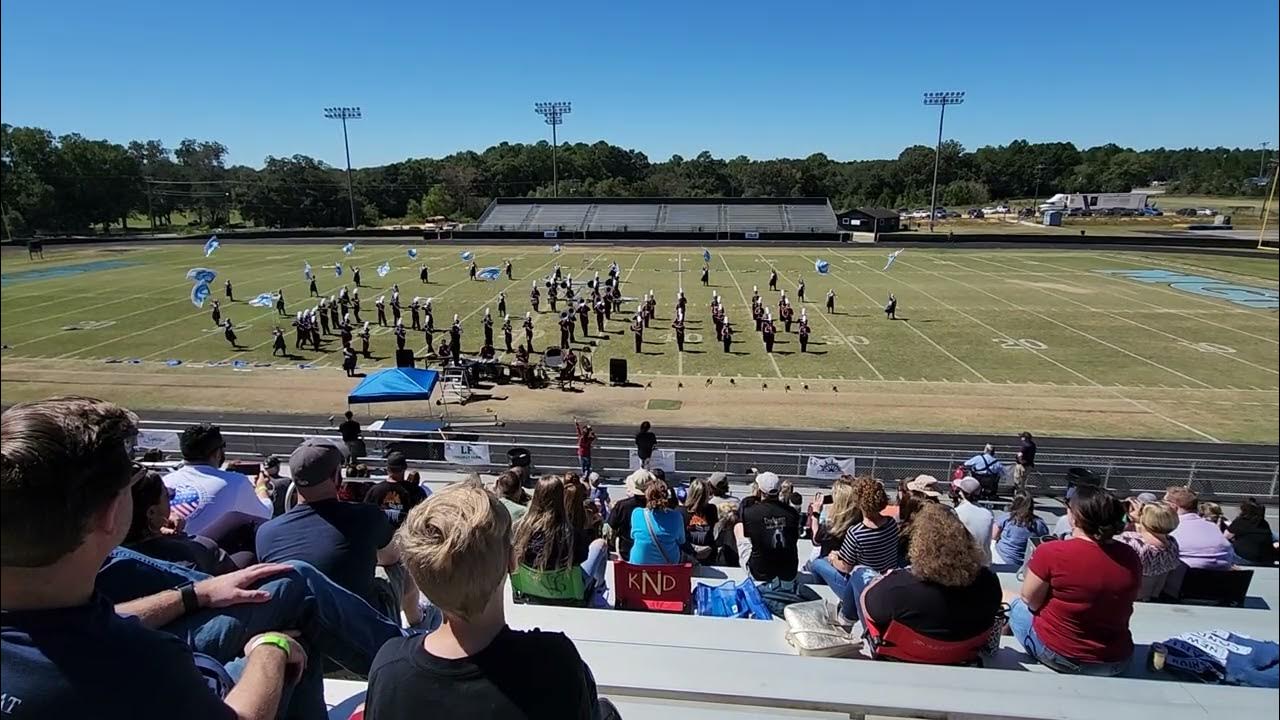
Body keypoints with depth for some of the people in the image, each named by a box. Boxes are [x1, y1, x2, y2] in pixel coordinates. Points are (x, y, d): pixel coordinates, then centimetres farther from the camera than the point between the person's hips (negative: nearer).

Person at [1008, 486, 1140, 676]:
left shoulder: (1051, 552, -23)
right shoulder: (1131, 557, -8)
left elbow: (1030, 600, -11)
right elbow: (1123, 603, 8)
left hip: (1056, 655, -3)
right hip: (1116, 663, 4)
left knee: (1016, 604, 22)